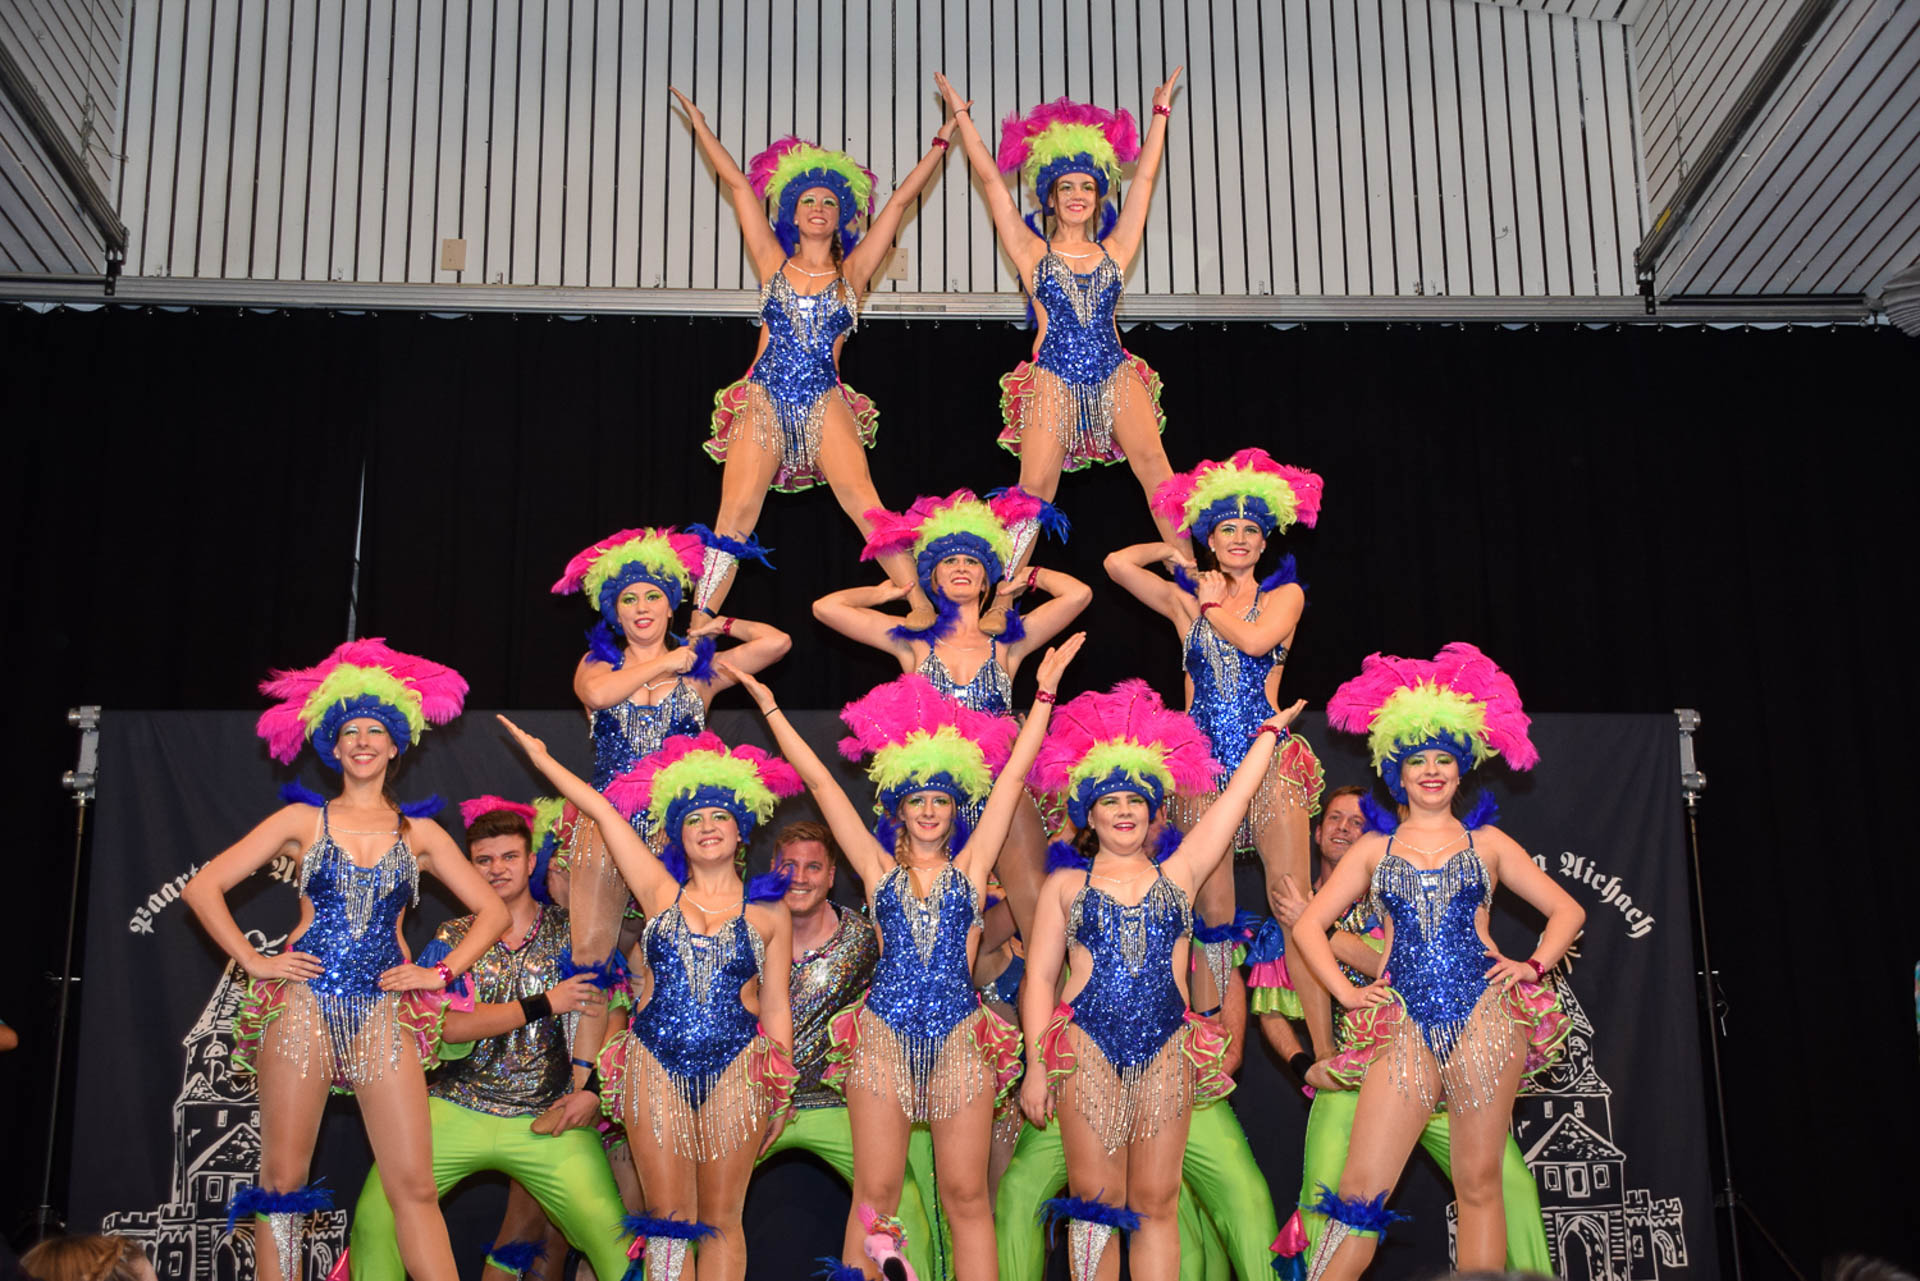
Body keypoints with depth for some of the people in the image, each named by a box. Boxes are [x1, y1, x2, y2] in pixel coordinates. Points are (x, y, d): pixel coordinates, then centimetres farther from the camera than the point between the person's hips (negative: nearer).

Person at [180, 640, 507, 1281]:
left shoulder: (419, 833, 12)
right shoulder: (304, 820, 9)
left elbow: (493, 910, 15)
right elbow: (202, 888, 7)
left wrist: (442, 972, 4)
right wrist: (253, 960, -1)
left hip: (384, 1012, 1)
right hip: (302, 1005, 0)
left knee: (414, 1186, -6)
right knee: (282, 1179, -1)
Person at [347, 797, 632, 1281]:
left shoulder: (567, 930, 6)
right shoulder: (453, 938, 8)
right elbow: (448, 1025, -6)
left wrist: (591, 1088, -14)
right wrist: (545, 1004, -11)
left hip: (548, 1118, -1)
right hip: (458, 1111, 1)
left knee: (614, 1237, -17)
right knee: (375, 1214, -16)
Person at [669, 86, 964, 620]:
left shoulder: (852, 272, 12)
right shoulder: (773, 262, 14)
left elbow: (902, 199, 15)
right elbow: (737, 183, 16)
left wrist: (941, 139, 19)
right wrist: (698, 121, 19)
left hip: (825, 403, -1)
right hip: (763, 399, 1)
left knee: (866, 506, -17)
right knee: (735, 515, -8)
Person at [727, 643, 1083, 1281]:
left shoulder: (970, 866, 9)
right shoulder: (878, 867, 9)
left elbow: (1013, 775, 8)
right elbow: (820, 781, 9)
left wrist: (1045, 692, 8)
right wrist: (769, 707, 10)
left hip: (960, 1037, 0)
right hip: (883, 1035, 0)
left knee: (966, 1195, 2)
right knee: (874, 1194, 2)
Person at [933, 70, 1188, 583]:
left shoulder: (1114, 250, 15)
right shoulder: (1032, 252, 10)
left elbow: (1145, 178, 21)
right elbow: (991, 180, 11)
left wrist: (1161, 112, 27)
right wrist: (960, 115, 14)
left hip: (1116, 374, 2)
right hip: (1054, 379, -2)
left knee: (1154, 465, -15)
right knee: (1034, 489, -10)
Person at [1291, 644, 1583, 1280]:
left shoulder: (1487, 841, 14)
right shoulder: (1375, 848, 14)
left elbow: (1567, 910, 17)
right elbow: (1308, 925, 14)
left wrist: (1534, 966, 3)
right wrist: (1346, 991, 3)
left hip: (1485, 1014, 0)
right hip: (1405, 1024, 0)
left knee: (1479, 1182, 1)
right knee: (1361, 1188, -7)